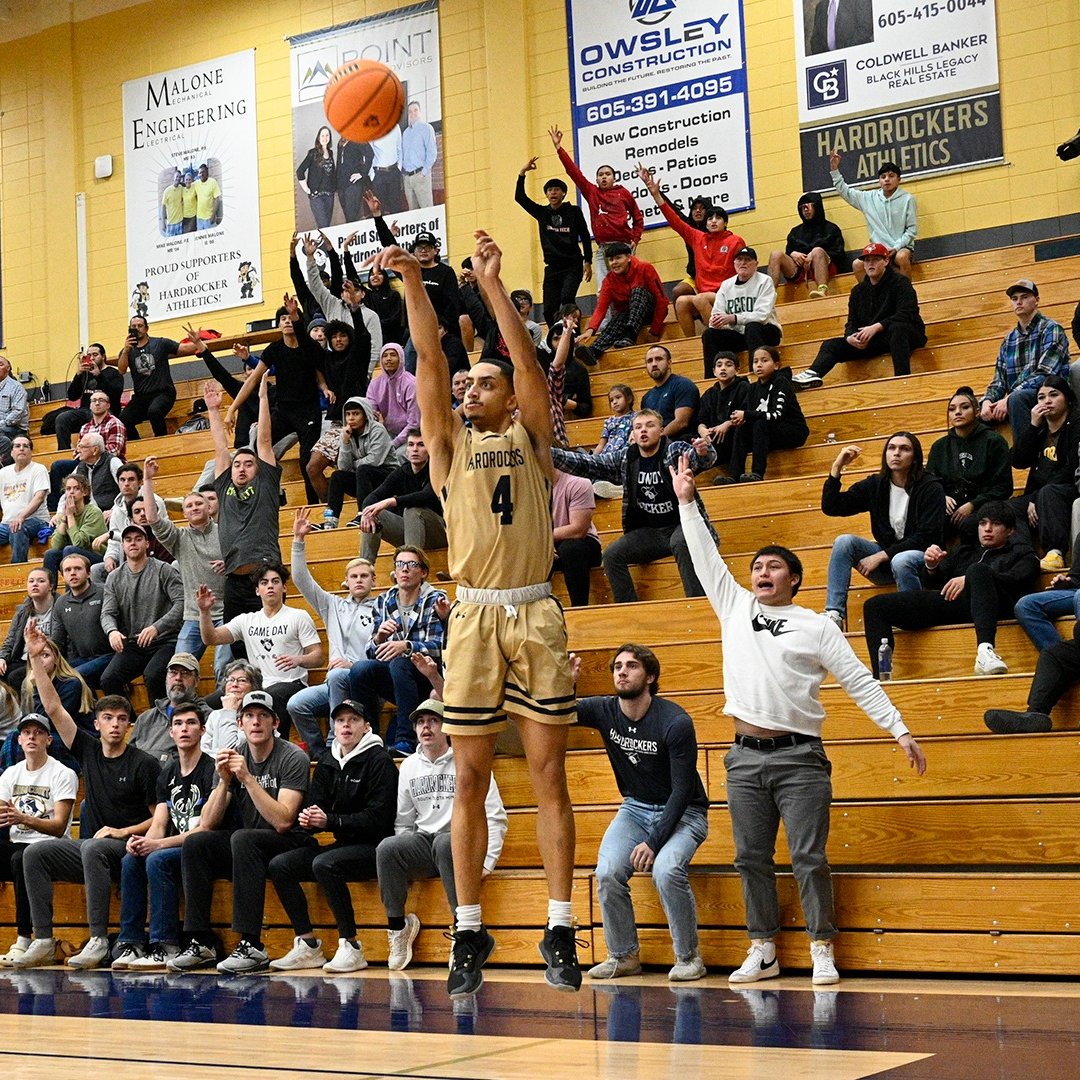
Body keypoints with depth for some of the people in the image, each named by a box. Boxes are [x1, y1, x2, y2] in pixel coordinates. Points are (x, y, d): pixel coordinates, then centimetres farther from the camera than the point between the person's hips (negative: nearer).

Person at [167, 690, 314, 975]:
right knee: (194, 844, -17)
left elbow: (283, 821, -23)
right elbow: (208, 824, -1)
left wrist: (248, 778, -25)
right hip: (247, 849, 6)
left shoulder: (293, 758, -11)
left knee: (243, 838, -34)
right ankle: (201, 943, -16)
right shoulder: (233, 758, 5)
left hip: (292, 845, -6)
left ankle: (252, 946, -36)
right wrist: (224, 781, -15)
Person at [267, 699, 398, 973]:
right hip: (345, 845, 8)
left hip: (375, 847, -8)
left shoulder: (379, 761, -9)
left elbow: (377, 817, -16)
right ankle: (308, 946, -6)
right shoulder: (327, 763, 12)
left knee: (324, 864, -33)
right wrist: (309, 820, -15)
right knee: (278, 865, -8)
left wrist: (329, 820, -21)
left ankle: (351, 947, -25)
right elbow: (317, 809, 10)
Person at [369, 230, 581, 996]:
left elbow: (527, 357, -3)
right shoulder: (451, 441, 13)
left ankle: (561, 930, 3)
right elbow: (431, 362, 2)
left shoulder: (530, 435, 10)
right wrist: (414, 284, -7)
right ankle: (469, 932, 8)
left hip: (535, 614, -1)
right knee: (471, 780, 3)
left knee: (549, 774, 0)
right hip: (474, 615, 2)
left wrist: (494, 284, -9)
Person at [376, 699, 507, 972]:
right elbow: (404, 821, 18)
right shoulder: (409, 766, 15)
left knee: (444, 843, -39)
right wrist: (404, 853, 0)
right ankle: (398, 925, -11)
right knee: (386, 849, -27)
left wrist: (487, 862, -13)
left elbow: (495, 817, -4)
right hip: (423, 845, 4)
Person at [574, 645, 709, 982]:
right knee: (607, 872, -21)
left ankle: (689, 957, -11)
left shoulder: (675, 723, -21)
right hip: (636, 808, 5)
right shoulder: (605, 711, -6)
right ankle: (623, 956, 0)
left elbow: (682, 790, -20)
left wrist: (654, 841, -26)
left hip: (682, 812, -4)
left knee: (666, 870, -32)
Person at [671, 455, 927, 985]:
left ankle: (822, 951, 2)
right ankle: (762, 951, 13)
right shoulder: (735, 607, 13)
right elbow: (706, 558, 13)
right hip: (745, 757, 3)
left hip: (799, 756, -3)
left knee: (809, 857, -5)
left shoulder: (816, 626, 5)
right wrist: (687, 502, 9)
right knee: (751, 858, 5)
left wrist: (900, 731, -3)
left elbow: (859, 682, 3)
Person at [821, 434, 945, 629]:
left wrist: (881, 556, -20)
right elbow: (830, 508, 2)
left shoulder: (930, 488, -10)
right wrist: (837, 467, -8)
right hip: (885, 561, 5)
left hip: (922, 558, -5)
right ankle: (834, 614, -24)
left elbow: (926, 537, -17)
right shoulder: (875, 485, 3)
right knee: (844, 542, -18)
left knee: (901, 561, -38)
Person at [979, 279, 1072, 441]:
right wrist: (987, 401, -12)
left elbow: (1045, 374, -16)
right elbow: (999, 381, 12)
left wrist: (1009, 399, -25)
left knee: (1017, 399, -37)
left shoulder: (1051, 329, -3)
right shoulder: (1009, 340, 17)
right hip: (1014, 399, 7)